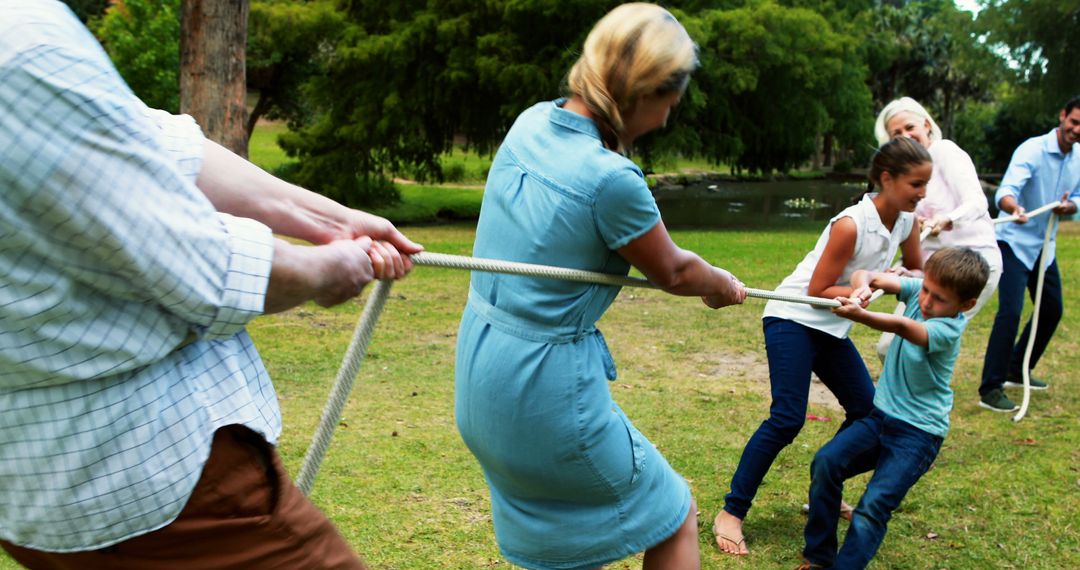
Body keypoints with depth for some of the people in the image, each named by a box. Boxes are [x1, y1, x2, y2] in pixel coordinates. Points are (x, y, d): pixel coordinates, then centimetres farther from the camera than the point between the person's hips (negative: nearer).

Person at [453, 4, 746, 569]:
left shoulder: (531, 122, -2)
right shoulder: (611, 178, -23)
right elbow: (672, 272, -4)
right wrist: (723, 286, 17)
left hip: (480, 380, 8)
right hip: (546, 389, -8)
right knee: (674, 518, 15)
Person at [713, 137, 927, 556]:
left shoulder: (905, 220, -2)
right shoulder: (851, 224, -25)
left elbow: (915, 271, 13)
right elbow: (818, 291, -19)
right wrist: (866, 290, -25)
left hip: (831, 327, 9)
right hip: (793, 319, -9)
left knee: (867, 411, 8)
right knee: (787, 420, -16)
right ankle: (730, 514, -9)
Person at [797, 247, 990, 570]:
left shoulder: (948, 329, -22)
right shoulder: (917, 290, -3)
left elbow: (903, 327, -42)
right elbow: (864, 276, -9)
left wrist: (859, 316, -59)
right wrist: (862, 287, -33)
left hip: (919, 431, -6)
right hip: (882, 414, 6)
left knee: (873, 506, -19)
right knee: (826, 462, -13)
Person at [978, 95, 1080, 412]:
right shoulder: (1032, 150, -20)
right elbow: (1005, 191, -33)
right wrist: (1015, 208, -56)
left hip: (1044, 246, 8)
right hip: (1015, 242, -8)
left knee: (1052, 309, 16)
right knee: (1010, 311, -18)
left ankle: (1017, 371, 33)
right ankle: (990, 389, -13)